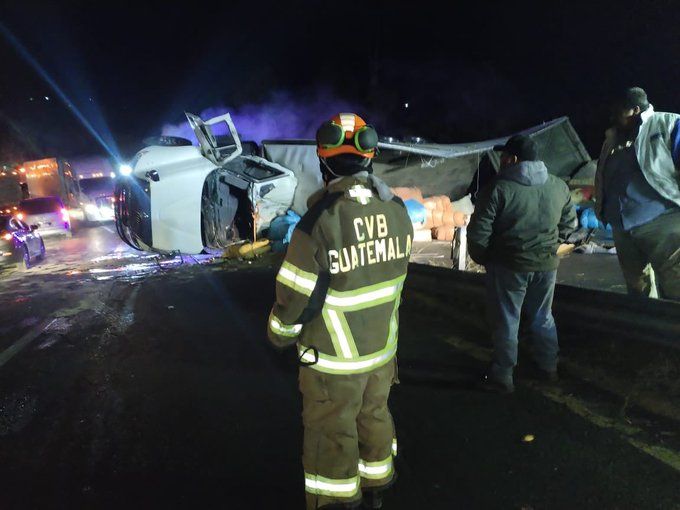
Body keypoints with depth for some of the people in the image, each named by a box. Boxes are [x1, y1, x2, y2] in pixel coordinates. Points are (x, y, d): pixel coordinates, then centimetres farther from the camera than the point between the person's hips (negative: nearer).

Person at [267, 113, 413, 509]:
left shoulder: (321, 220, -25)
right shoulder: (397, 210, -7)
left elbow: (296, 295, -17)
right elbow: (396, 275, 5)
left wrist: (280, 334, 2)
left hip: (333, 359, -6)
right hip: (383, 347, 6)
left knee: (332, 435, 13)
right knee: (375, 418, 25)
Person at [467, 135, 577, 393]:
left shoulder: (499, 188, -17)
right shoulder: (558, 187, 2)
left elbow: (478, 232, -17)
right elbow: (569, 223, 13)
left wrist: (482, 258, 0)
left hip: (509, 265, -5)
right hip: (546, 264, 5)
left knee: (506, 321, 7)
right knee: (542, 316, 22)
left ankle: (502, 376, 15)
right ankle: (548, 367, 35)